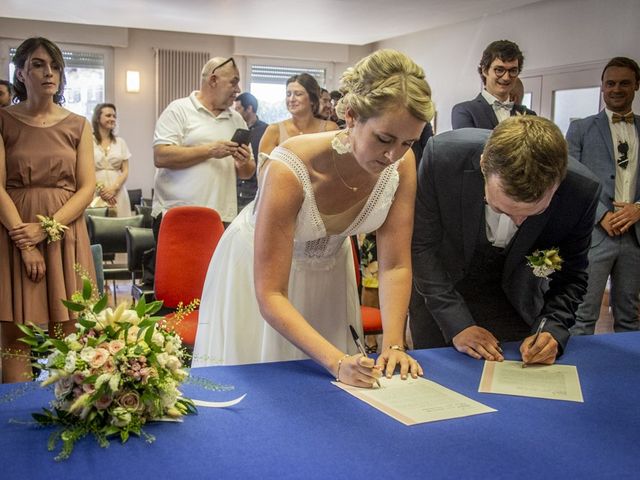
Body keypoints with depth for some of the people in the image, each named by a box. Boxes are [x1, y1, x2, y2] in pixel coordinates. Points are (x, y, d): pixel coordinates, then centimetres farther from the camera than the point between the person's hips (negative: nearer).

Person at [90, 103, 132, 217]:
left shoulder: (120, 142, 13)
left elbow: (125, 171, 8)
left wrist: (114, 188, -8)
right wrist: (100, 189, -11)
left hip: (117, 193, 3)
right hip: (95, 193, -3)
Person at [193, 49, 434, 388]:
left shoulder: (403, 164, -22)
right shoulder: (289, 170, -36)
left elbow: (396, 265, -16)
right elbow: (270, 296, -34)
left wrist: (393, 345, -28)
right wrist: (337, 361, -44)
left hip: (329, 267, 5)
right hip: (259, 267, -4)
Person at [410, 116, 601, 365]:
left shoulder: (581, 190, -26)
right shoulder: (443, 156, -31)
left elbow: (571, 277, -10)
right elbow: (421, 245, -19)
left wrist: (551, 330, -26)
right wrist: (457, 324, -23)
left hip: (515, 305, 1)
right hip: (439, 299, 0)